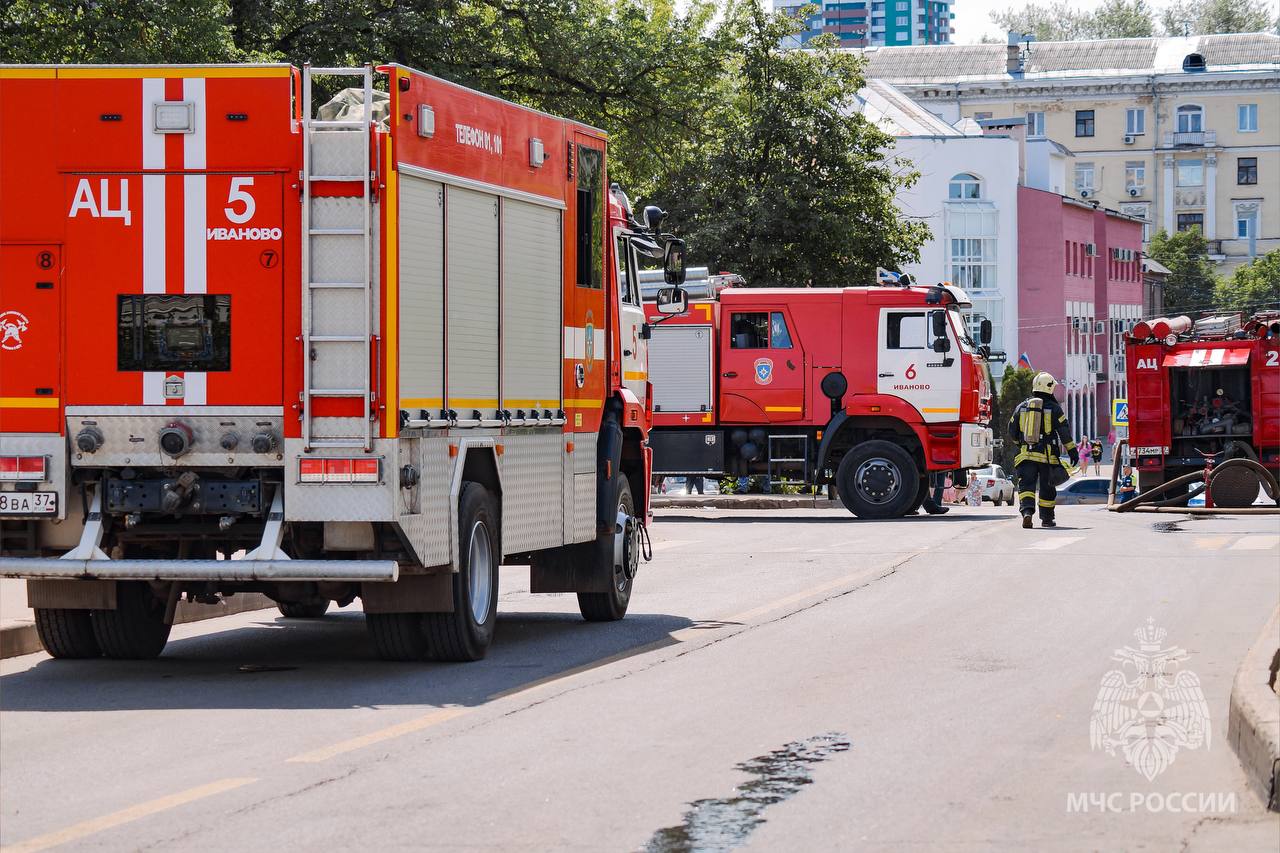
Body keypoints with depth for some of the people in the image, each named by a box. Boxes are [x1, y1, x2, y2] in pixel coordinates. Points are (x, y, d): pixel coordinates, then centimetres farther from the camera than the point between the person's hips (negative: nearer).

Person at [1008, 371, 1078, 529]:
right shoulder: (1053, 408, -3)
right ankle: (1046, 519, 21)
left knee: (1026, 485, -2)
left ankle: (1027, 511, -27)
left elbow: (1012, 431, 15)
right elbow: (1064, 431, -6)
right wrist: (1072, 451, 0)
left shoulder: (1022, 407, 8)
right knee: (1047, 487, 12)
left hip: (1026, 455, 1)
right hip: (1047, 456, -1)